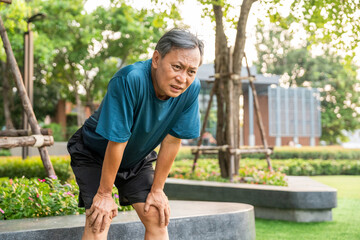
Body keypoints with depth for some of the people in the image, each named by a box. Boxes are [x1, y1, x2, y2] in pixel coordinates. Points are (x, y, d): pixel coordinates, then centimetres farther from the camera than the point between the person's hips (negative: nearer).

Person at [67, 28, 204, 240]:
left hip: (137, 159, 5)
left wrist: (157, 189, -7)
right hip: (95, 155, -4)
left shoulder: (191, 88, -23)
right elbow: (116, 142, -32)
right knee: (100, 220, -19)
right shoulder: (130, 80, -39)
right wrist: (104, 194, -23)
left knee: (157, 217, -3)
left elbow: (172, 141, -14)